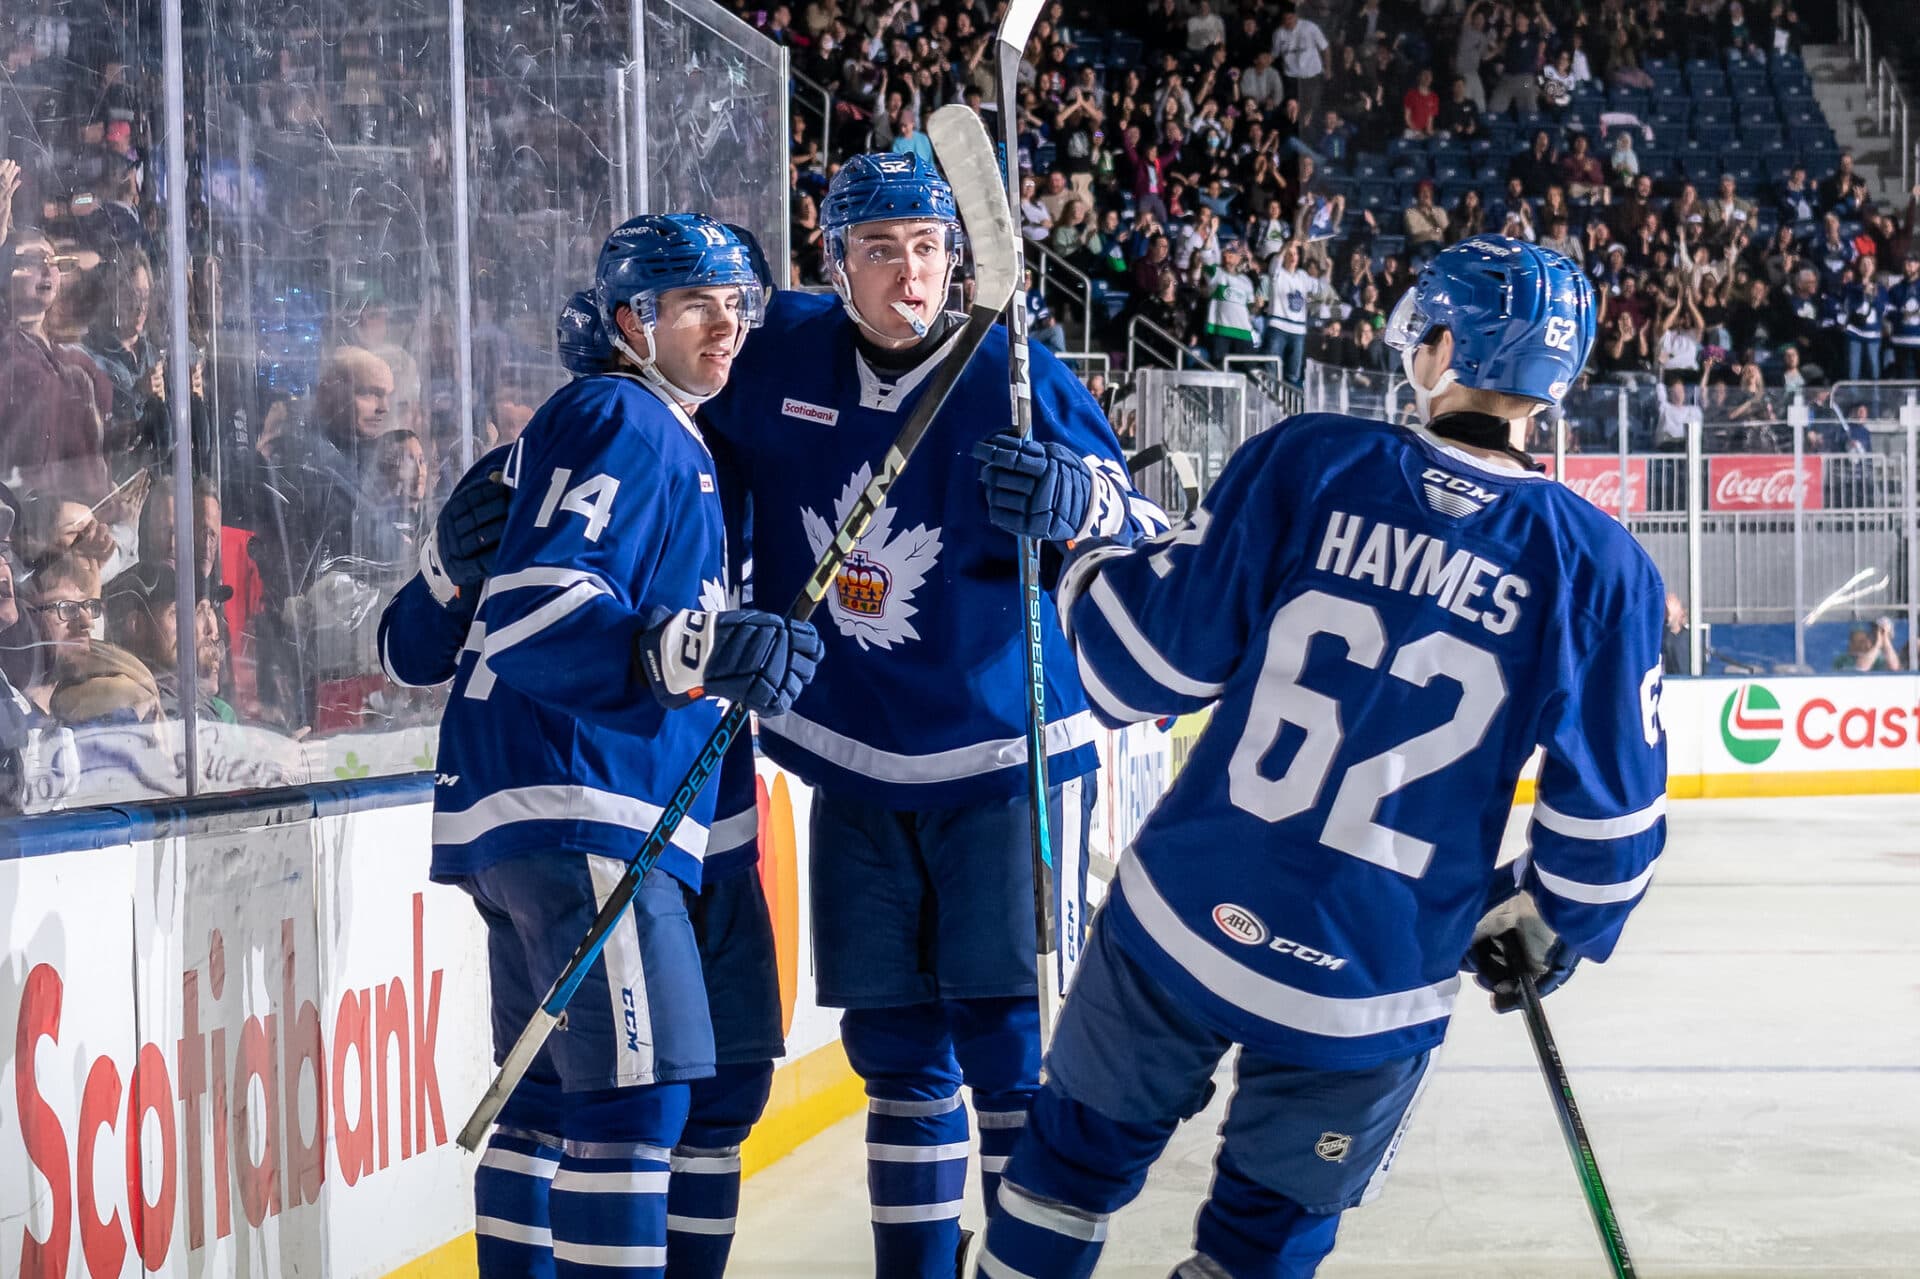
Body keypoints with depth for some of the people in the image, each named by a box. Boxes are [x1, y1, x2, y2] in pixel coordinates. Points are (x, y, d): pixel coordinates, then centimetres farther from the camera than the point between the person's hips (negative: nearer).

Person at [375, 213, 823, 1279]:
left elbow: (414, 646, 20)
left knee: (554, 1094, 14)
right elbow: (527, 616, -23)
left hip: (532, 817, 11)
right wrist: (700, 648, -33)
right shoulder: (627, 423, -6)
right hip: (577, 802, -11)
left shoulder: (565, 430, 24)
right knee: (637, 1091, -15)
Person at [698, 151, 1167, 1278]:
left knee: (1006, 1039, -6)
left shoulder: (1018, 378, -9)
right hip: (855, 770, 4)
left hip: (1005, 760, -4)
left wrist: (1076, 501, -29)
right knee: (896, 1047, 11)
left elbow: (1137, 539, -10)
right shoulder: (783, 353, 0)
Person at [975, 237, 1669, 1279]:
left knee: (1079, 1151, 23)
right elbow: (1606, 812, -3)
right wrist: (1545, 926, 17)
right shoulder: (1599, 568, -8)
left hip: (1182, 922, 0)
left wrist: (1086, 563, 15)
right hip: (1372, 997, 0)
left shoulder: (1306, 464, -10)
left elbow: (1152, 661, -5)